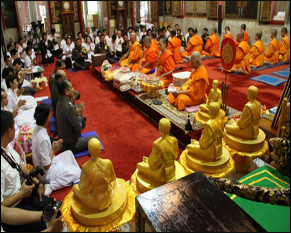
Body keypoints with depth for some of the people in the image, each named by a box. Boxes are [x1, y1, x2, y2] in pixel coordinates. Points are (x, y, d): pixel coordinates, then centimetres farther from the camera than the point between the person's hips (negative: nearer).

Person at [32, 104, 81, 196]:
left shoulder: (36, 129, -7)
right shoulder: (43, 138, -34)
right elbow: (46, 166, -26)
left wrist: (53, 146, -5)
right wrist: (53, 150, -16)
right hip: (46, 174, -9)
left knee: (69, 153, 21)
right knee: (77, 173, 1)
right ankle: (51, 187, -7)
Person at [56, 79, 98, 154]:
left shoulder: (60, 103, -5)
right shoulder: (69, 108, -33)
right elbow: (78, 129, -27)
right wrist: (79, 113, -15)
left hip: (62, 138, 8)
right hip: (71, 144, -8)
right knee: (95, 138, 9)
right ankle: (71, 149, 11)